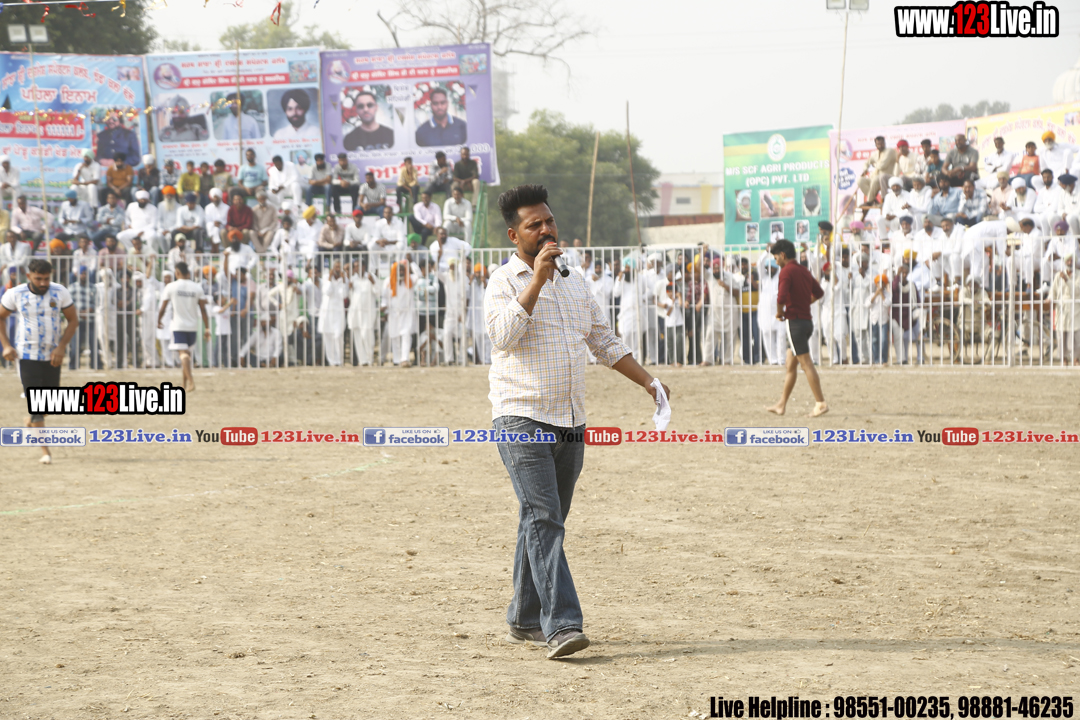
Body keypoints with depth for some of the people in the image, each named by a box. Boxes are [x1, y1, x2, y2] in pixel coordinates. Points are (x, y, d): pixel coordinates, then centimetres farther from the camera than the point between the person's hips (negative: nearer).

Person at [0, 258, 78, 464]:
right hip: (27, 354, -2)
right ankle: (45, 450, -6)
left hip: (52, 356, 2)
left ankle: (31, 420, 42)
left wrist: (61, 347, -11)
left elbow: (73, 320, 0)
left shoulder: (60, 292, -6)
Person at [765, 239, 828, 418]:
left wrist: (780, 312, -7)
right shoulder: (804, 271, 14)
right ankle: (782, 404, 18)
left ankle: (821, 403, -10)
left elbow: (782, 296, -24)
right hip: (806, 320, 9)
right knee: (791, 366, 13)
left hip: (794, 321, -9)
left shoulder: (787, 271, -12)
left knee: (806, 364, -8)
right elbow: (819, 293, 24)